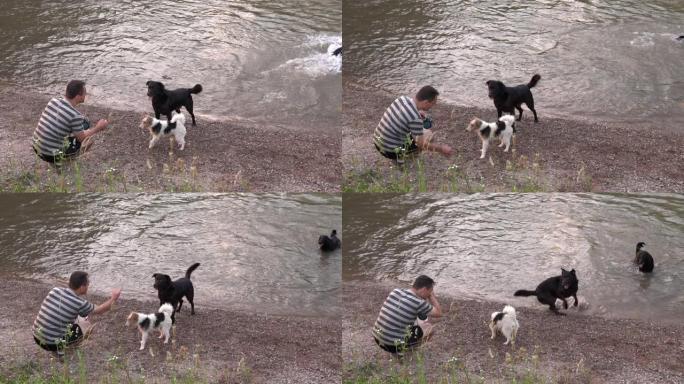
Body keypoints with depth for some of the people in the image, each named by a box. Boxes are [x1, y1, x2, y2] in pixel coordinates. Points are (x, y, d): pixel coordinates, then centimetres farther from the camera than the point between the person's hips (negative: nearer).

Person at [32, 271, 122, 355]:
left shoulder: (55, 290, -2)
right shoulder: (80, 304, -17)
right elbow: (100, 310, 3)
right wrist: (113, 298, 21)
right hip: (53, 344, -6)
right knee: (87, 324, 14)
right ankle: (61, 348, 3)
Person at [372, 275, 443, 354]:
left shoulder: (396, 291, 3)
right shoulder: (418, 303, -17)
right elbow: (439, 313, -2)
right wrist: (432, 295, 7)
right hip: (394, 346, -6)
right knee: (428, 328, 14)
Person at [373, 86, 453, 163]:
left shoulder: (402, 98, -5)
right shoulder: (415, 118, -27)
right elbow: (421, 144, -15)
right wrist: (441, 148, -3)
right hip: (390, 152, -7)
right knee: (428, 134, 2)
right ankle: (400, 156, 4)